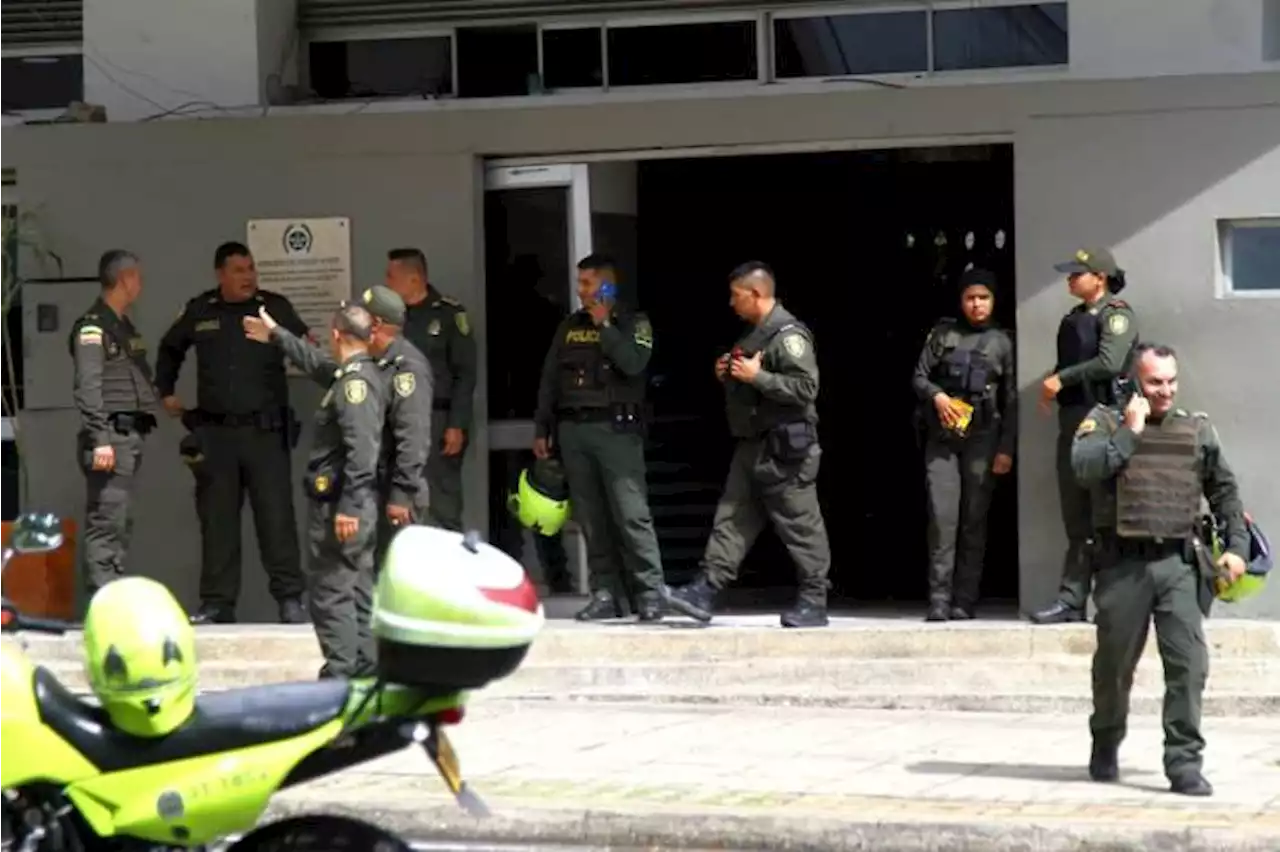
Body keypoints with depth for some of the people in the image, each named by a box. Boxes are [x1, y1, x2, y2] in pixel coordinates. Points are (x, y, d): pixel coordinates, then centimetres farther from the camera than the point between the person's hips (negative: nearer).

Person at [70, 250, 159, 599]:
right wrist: (100, 440, -21)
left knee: (122, 523, 10)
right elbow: (88, 387, -15)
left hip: (131, 435, 9)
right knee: (106, 522, -12)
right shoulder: (92, 327, -8)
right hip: (111, 436, -9)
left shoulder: (125, 326, 21)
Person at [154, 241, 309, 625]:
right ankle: (216, 603, 12)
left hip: (265, 431, -2)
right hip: (215, 433, 2)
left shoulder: (275, 308, 1)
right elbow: (170, 350, 26)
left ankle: (290, 599, 1)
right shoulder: (199, 312, 9)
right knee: (217, 520, 6)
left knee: (276, 515, -5)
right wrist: (166, 391, 23)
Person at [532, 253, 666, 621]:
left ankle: (650, 593, -7)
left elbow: (633, 364, -16)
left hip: (616, 428, -5)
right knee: (591, 518, 3)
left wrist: (604, 324, -9)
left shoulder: (634, 323, 4)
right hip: (572, 428, 5)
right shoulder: (570, 326, 16)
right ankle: (606, 593, 6)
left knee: (631, 514, -10)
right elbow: (549, 379, 17)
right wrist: (541, 429, 12)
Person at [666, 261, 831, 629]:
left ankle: (813, 602, 3)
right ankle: (706, 591, 4)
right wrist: (728, 375, 12)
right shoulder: (755, 334, 18)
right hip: (753, 446, 10)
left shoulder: (789, 335, -13)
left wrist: (757, 376, -21)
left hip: (784, 449, -10)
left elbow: (806, 388, -22)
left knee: (800, 525, -3)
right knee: (732, 518, 5)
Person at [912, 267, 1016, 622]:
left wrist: (1006, 449, 1)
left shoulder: (1001, 342, 8)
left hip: (982, 438, 0)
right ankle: (939, 600, -8)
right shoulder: (943, 334, 9)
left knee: (974, 519, 1)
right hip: (942, 437, 0)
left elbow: (1010, 401, 7)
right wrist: (936, 395, -12)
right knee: (942, 516, -8)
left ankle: (965, 601, 5)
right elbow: (919, 376, 9)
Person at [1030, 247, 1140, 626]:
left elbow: (1109, 363, -18)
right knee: (1076, 517, 7)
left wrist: (1062, 378, -12)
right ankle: (1072, 601, 7)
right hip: (1072, 418, 8)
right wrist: (1051, 385, 3)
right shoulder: (1073, 318, 20)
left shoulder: (1116, 314, -5)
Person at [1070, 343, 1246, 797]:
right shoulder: (1105, 422, 2)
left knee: (1190, 663, -10)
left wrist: (1236, 545, 10)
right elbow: (1084, 468, -16)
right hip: (1123, 564, -2)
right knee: (1114, 663, 11)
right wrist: (1129, 432, -14)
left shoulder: (1197, 429, 12)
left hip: (1178, 563, 2)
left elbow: (1224, 491, 18)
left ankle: (1185, 762, -7)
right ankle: (1105, 747, 32)